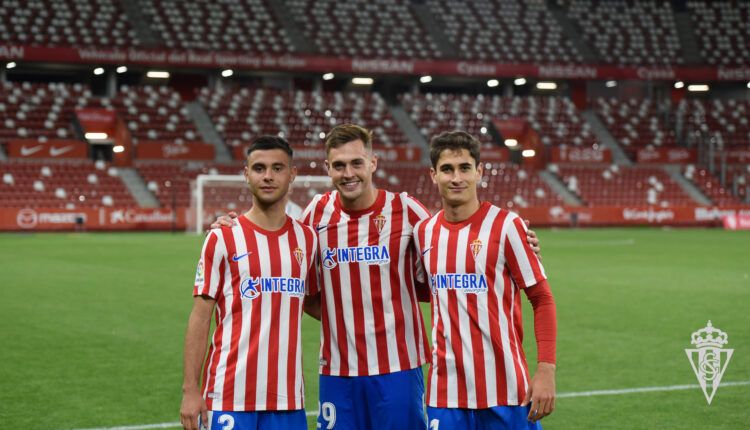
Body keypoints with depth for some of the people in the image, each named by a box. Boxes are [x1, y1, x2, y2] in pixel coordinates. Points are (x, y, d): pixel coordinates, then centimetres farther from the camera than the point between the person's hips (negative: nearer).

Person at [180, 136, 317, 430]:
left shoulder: (307, 239, 9)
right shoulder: (223, 238, -2)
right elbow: (200, 317, -3)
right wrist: (190, 389, -8)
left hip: (287, 395, 4)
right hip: (230, 395, -4)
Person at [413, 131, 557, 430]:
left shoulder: (505, 226, -6)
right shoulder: (424, 232, 7)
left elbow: (542, 299, -4)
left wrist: (546, 370, -12)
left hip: (506, 390, -4)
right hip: (446, 393, 4)